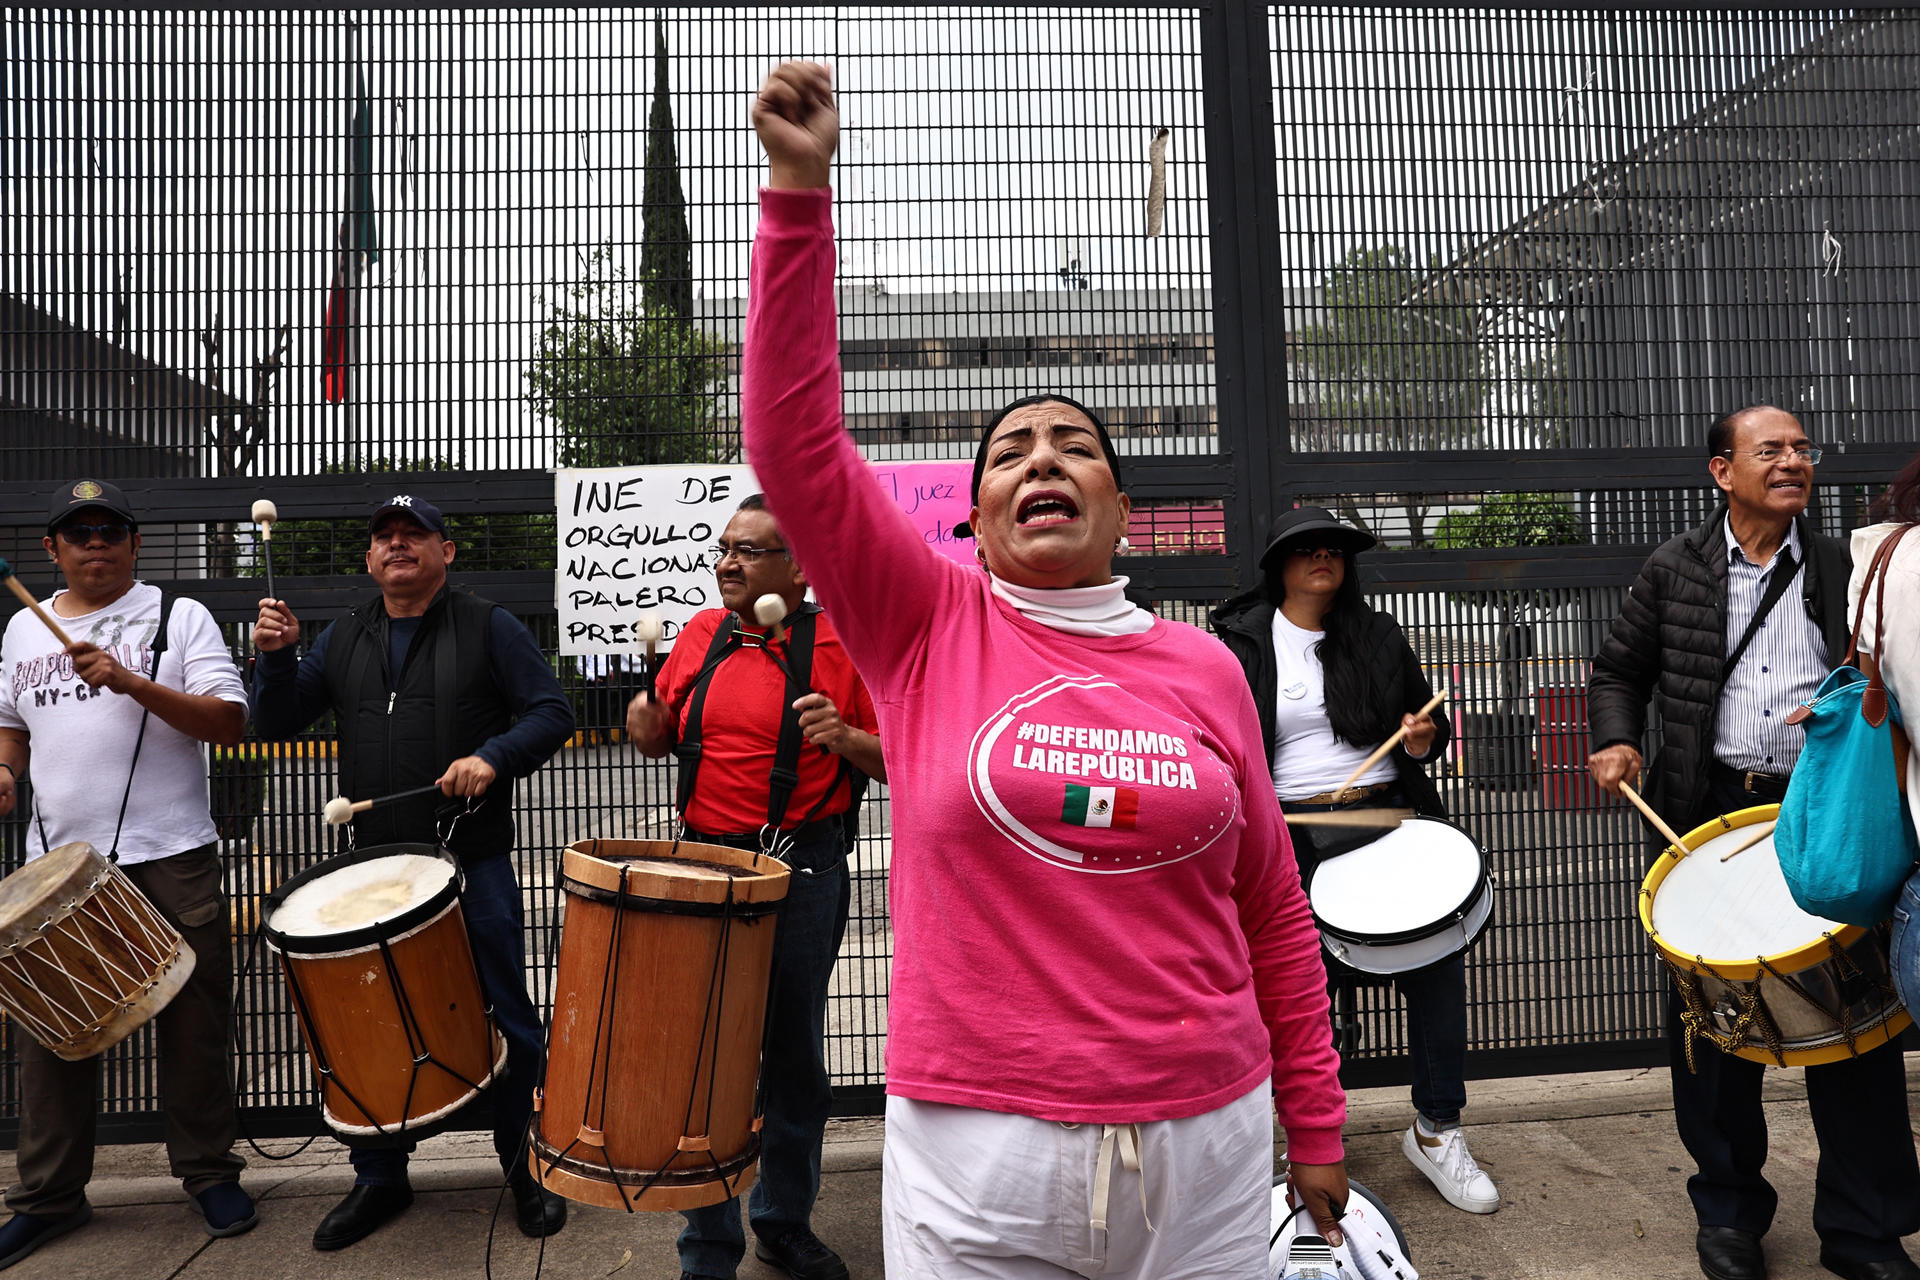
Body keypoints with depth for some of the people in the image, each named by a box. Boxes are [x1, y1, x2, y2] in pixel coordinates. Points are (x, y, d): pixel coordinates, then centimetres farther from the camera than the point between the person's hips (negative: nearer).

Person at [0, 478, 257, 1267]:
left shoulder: (177, 617, 0)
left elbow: (230, 722, -9)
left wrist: (132, 683, -20)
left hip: (169, 861, -4)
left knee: (193, 1023, 4)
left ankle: (209, 1172, 20)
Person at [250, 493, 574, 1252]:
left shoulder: (488, 629, -1)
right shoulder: (344, 640, 13)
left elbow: (551, 714, -5)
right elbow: (279, 723, 11)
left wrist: (493, 756, -21)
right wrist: (275, 656, -6)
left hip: (474, 862, -4)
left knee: (505, 1018, 4)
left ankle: (528, 1170, 22)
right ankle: (379, 1178, 31)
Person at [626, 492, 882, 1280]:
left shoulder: (840, 645, -6)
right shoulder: (701, 634, 6)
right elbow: (658, 738, 16)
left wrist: (846, 737, -23)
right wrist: (646, 719, -6)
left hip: (803, 874, -2)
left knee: (795, 1054, 13)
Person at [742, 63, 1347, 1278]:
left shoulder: (1203, 666, 2)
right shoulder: (927, 629, -3)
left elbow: (1275, 913, 7)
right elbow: (797, 439, -13)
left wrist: (1317, 1130, 9)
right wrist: (800, 190, -17)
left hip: (1206, 1143, 2)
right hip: (978, 1150, -1)